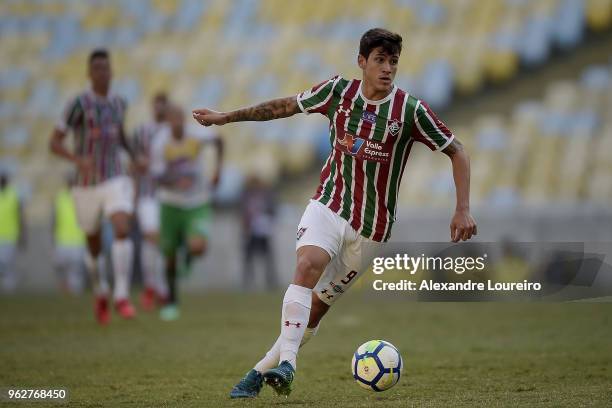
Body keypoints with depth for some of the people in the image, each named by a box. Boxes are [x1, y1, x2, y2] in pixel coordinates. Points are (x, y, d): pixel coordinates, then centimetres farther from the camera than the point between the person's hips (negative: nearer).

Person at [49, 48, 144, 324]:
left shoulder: (119, 103, 5)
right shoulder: (79, 104, -11)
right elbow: (54, 143, -12)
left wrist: (134, 156, 10)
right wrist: (77, 159, -31)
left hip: (116, 182, 2)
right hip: (87, 185, -2)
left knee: (122, 230, -24)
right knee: (94, 247, 12)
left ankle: (122, 297, -24)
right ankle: (100, 294, 40)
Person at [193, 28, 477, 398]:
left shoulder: (411, 110, -11)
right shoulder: (339, 91, -3)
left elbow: (457, 153, -4)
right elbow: (285, 106, 12)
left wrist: (463, 210, -13)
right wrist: (226, 117, 15)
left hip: (371, 227, -1)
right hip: (328, 205, 1)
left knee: (317, 306, 0)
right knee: (308, 265, -28)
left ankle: (260, 373, 10)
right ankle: (286, 363, -37)